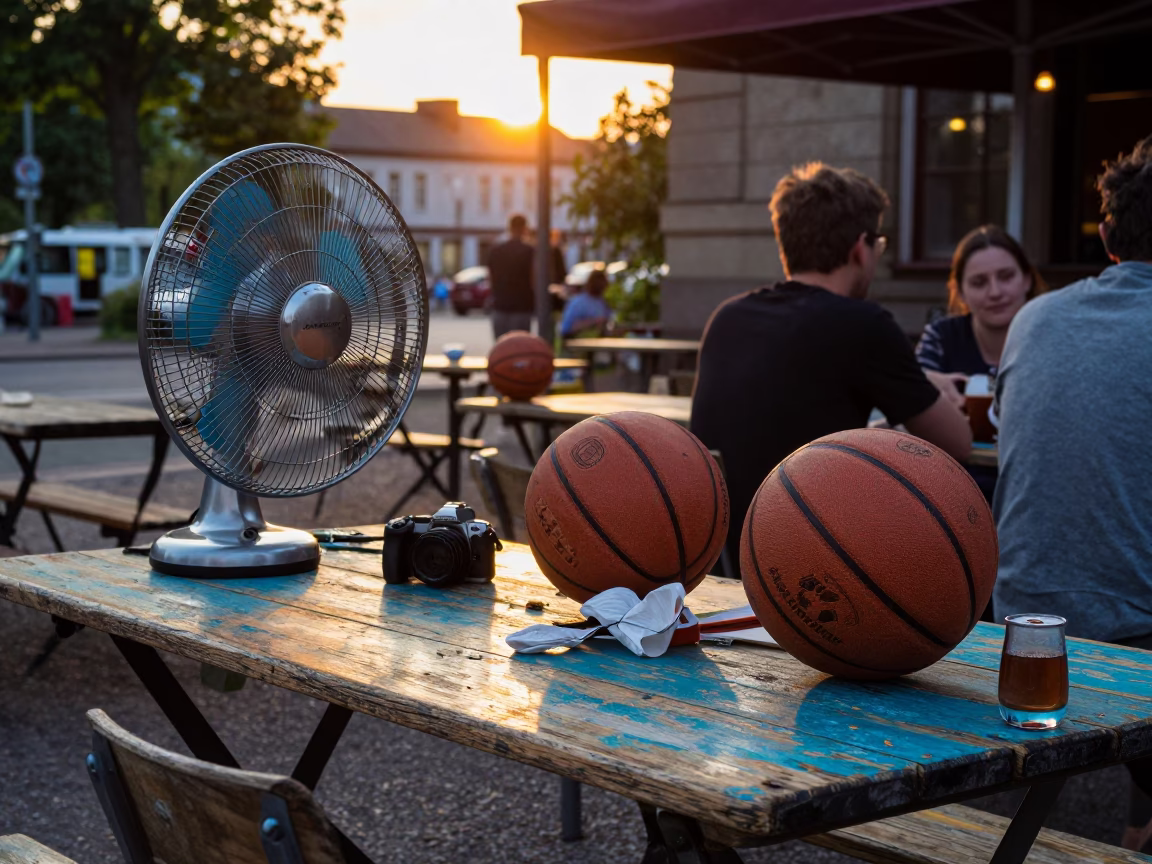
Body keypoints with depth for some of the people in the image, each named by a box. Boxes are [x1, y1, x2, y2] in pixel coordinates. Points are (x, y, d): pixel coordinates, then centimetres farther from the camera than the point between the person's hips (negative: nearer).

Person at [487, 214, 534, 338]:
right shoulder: (528, 251, -9)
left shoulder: (495, 250, 5)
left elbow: (490, 278, 12)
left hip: (499, 306, 4)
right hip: (521, 306, -4)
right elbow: (533, 280, -9)